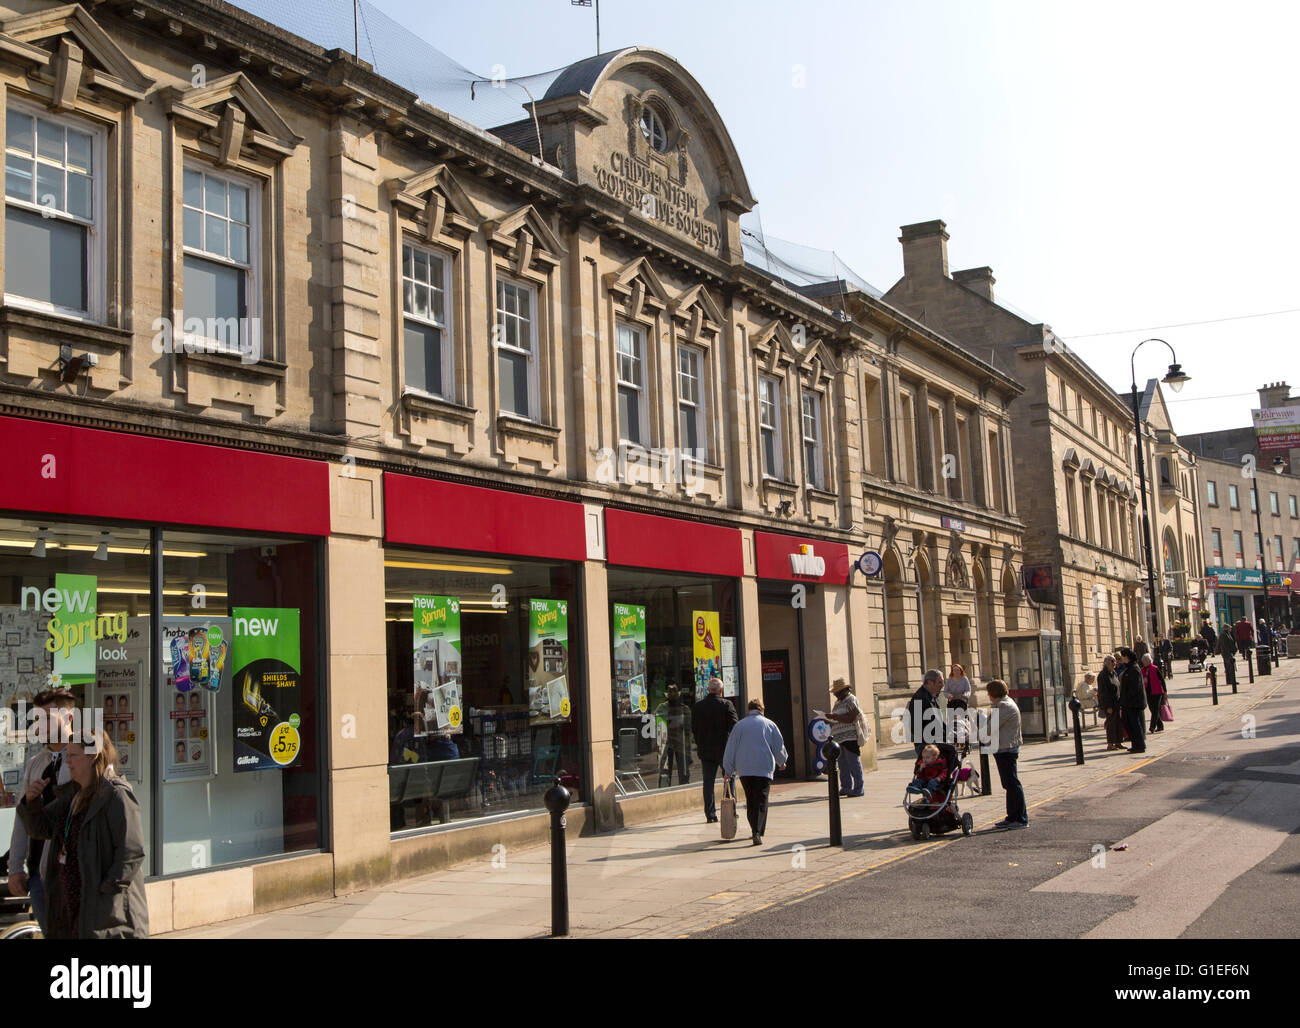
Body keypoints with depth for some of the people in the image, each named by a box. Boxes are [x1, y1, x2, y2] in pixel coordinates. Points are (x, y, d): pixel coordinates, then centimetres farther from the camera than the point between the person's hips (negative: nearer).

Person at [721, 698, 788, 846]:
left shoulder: (739, 726, 8)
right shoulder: (769, 724, 6)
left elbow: (730, 750, 9)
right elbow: (779, 746, 10)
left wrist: (728, 771, 16)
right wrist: (781, 762, 28)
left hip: (744, 770, 1)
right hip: (764, 768, -1)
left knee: (750, 801, 13)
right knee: (761, 801, -5)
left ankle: (755, 829, 17)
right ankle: (758, 832, -20)